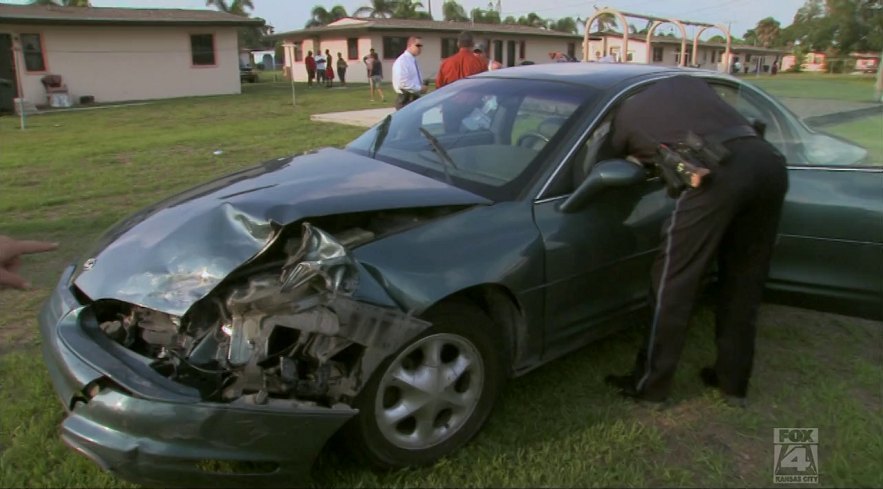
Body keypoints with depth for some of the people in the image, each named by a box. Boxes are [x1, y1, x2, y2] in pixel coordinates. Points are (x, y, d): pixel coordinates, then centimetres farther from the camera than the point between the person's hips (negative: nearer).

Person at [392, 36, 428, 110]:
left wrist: (422, 87, 4)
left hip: (415, 98, 10)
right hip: (405, 99, -10)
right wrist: (420, 88, -19)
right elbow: (402, 83, -25)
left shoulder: (414, 61, 15)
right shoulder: (402, 61, -15)